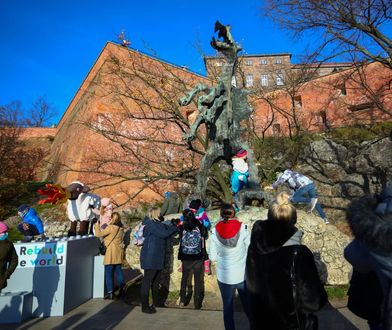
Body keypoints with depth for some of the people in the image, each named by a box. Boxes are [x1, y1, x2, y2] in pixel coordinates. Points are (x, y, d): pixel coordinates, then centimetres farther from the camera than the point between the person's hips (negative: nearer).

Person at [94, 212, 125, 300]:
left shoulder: (110, 228, -16)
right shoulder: (120, 228, 5)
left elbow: (99, 234, -12)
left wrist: (97, 225, 2)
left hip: (111, 253, -7)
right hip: (119, 253, 7)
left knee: (108, 273, 1)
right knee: (118, 271, 14)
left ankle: (110, 292, 2)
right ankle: (121, 290, 19)